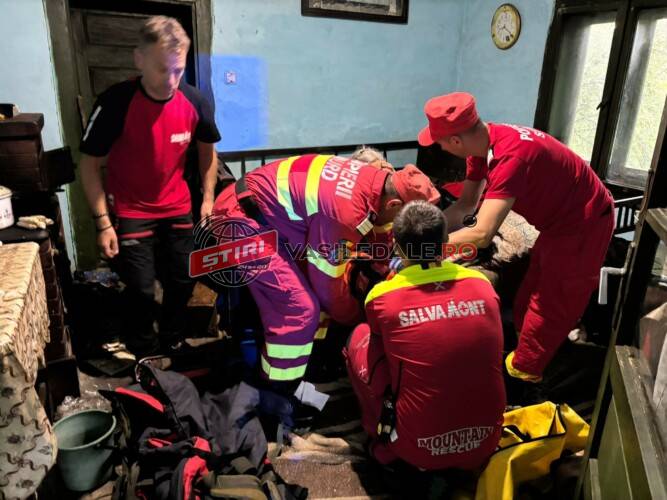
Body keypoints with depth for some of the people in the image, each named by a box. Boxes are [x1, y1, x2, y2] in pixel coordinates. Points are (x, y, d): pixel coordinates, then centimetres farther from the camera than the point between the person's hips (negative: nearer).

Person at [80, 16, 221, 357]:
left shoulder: (194, 102, -10)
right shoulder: (115, 103, -20)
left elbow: (207, 149, 8)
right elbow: (90, 165, -11)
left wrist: (208, 199, 3)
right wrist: (103, 222, -14)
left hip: (177, 209, 4)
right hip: (130, 213, -3)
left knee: (183, 282, 10)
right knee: (141, 290, -1)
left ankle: (173, 343, 36)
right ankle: (145, 355, 26)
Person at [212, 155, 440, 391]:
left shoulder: (375, 178, -5)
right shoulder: (344, 213, -31)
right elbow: (328, 285, -18)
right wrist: (361, 318, -1)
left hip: (263, 207, 10)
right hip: (241, 217, -10)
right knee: (299, 309, -13)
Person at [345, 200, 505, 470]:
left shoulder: (381, 297, -14)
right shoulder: (482, 284, -4)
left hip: (419, 451, -3)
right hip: (485, 445, 4)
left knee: (360, 336, 10)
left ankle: (386, 444, 17)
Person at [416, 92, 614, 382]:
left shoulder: (511, 155, -39)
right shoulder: (481, 144, -9)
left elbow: (481, 234, -44)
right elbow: (466, 205, -1)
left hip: (584, 223, -9)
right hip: (560, 218, 9)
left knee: (550, 307, 6)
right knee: (531, 296, 21)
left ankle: (522, 370, 24)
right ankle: (526, 355, 41)